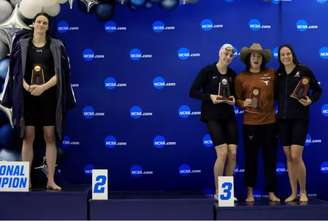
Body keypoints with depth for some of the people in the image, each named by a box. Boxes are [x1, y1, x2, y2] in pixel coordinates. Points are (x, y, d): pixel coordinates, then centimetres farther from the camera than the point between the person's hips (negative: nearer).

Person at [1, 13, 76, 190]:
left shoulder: (56, 46, 4)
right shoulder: (21, 44, 6)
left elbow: (59, 73, -3)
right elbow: (17, 71, 2)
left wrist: (43, 87, -18)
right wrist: (27, 87, -17)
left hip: (49, 96, 0)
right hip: (27, 96, 0)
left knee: (50, 137, -1)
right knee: (28, 137, 1)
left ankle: (51, 180, 4)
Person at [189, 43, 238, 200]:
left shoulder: (232, 74, 8)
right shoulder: (207, 71, -6)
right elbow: (193, 92, -8)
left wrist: (234, 99, -3)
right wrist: (210, 97, -21)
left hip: (229, 116, 5)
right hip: (213, 117, -5)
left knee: (233, 154, -1)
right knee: (222, 153, -13)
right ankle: (217, 192, 3)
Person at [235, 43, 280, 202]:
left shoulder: (271, 74, 4)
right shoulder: (241, 78, 0)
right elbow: (237, 99, 4)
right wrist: (244, 103, -15)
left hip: (269, 122, 2)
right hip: (250, 123, -1)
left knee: (270, 158, 6)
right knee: (251, 158, 4)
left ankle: (271, 192, 16)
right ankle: (250, 192, 16)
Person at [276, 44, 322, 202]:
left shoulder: (304, 71, -3)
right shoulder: (278, 74, 9)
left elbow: (318, 90, 3)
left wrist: (310, 100, -14)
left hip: (299, 118, -4)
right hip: (283, 118, 5)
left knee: (296, 156, -11)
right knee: (288, 157, 7)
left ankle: (303, 192, 5)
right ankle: (293, 193, 17)